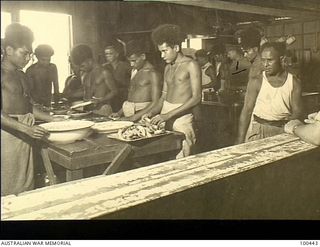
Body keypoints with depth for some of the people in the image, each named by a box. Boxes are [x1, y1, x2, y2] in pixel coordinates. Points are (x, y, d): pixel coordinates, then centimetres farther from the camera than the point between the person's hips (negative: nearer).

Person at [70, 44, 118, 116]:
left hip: (102, 108, -5)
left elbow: (114, 92, -5)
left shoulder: (104, 73, -6)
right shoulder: (83, 73, 14)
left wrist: (100, 100, -17)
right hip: (87, 109, 6)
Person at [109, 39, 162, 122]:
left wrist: (137, 116, -16)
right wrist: (120, 112, 11)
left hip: (142, 114, -6)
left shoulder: (152, 73, -7)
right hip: (129, 115, 6)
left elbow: (155, 102, -12)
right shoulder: (134, 71, 16)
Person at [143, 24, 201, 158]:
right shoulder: (168, 68, 16)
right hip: (165, 114, 6)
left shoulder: (191, 65, -5)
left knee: (181, 161, -8)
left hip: (182, 116, -6)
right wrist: (152, 112, 1)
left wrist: (168, 115, -18)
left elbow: (196, 97, -13)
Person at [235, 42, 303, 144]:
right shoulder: (256, 82, 1)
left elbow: (296, 111, 5)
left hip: (283, 132, 1)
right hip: (258, 131, -1)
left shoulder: (294, 83, 5)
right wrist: (240, 141, -7)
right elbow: (246, 111, -1)